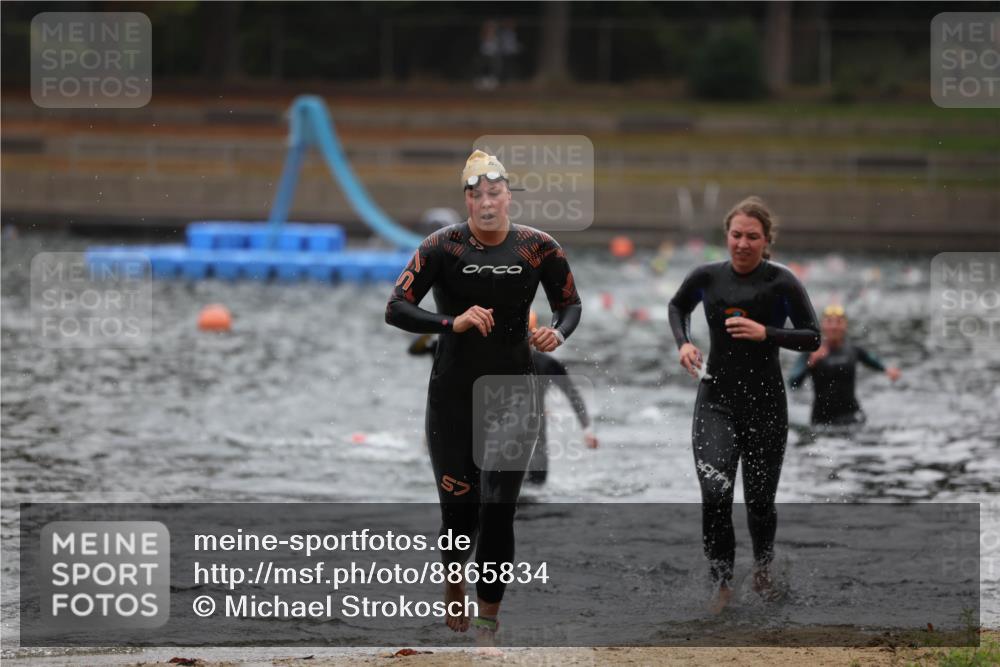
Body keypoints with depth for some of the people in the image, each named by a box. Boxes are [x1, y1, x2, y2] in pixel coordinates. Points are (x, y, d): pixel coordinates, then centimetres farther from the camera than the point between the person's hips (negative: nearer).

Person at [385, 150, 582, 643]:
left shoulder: (539, 249, -4)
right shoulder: (443, 246, -10)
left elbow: (570, 304, 10)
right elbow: (396, 310, -14)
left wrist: (557, 334, -13)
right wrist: (453, 323, -28)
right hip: (453, 395, -1)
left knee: (498, 513, -5)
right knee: (459, 511, 2)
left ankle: (487, 625, 3)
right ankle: (454, 580, 36)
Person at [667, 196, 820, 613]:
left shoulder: (781, 282, -7)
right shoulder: (707, 277, 0)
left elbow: (813, 337, -5)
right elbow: (678, 306, 21)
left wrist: (766, 333, -18)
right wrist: (683, 343, 3)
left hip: (765, 402, -1)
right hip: (716, 400, 1)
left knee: (759, 499, 8)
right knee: (714, 493, -15)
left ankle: (762, 567, 37)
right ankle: (722, 582, -2)